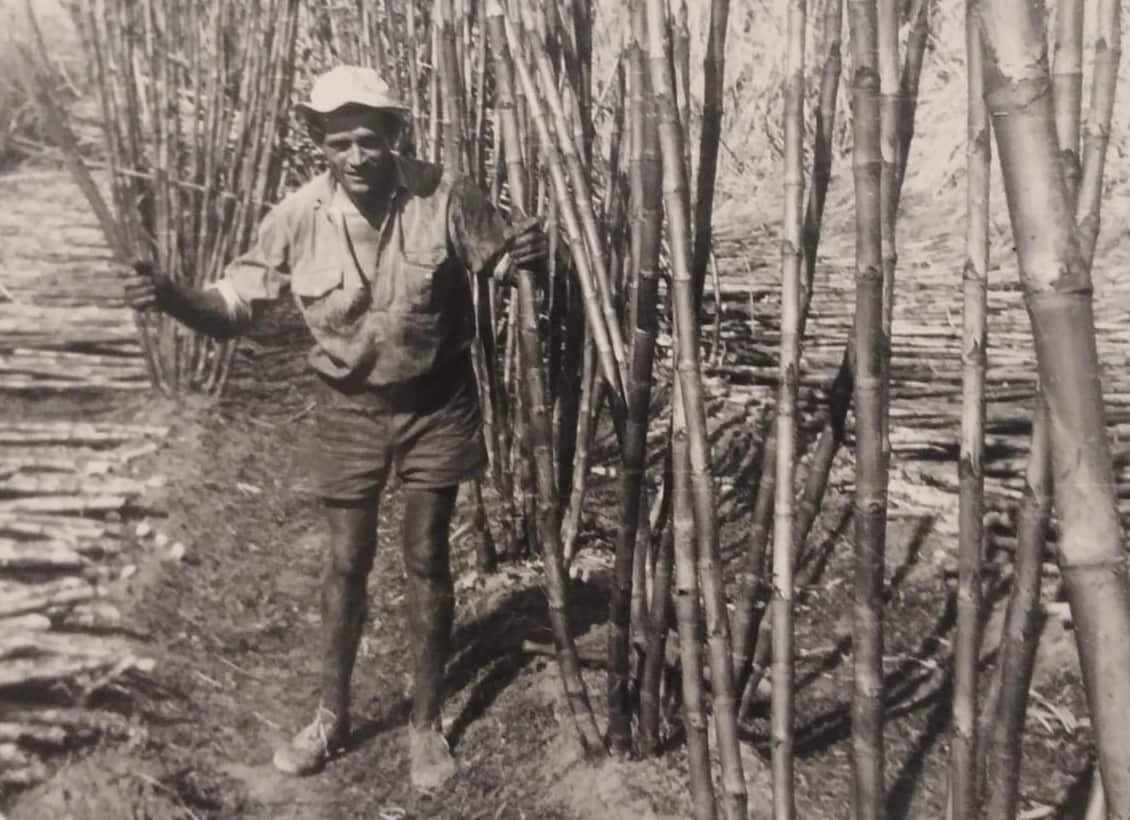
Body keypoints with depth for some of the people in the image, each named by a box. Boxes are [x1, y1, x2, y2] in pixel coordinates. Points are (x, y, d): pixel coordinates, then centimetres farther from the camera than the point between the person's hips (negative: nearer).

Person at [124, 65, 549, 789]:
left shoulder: (445, 197, -17)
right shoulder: (299, 217, -13)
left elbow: (507, 257, -6)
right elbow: (234, 307, -9)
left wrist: (534, 254, -32)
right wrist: (171, 296, -30)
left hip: (437, 404, -1)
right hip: (350, 409, 1)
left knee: (426, 561, 9)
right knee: (347, 563, 12)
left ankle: (427, 724, 27)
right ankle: (333, 715, 33)